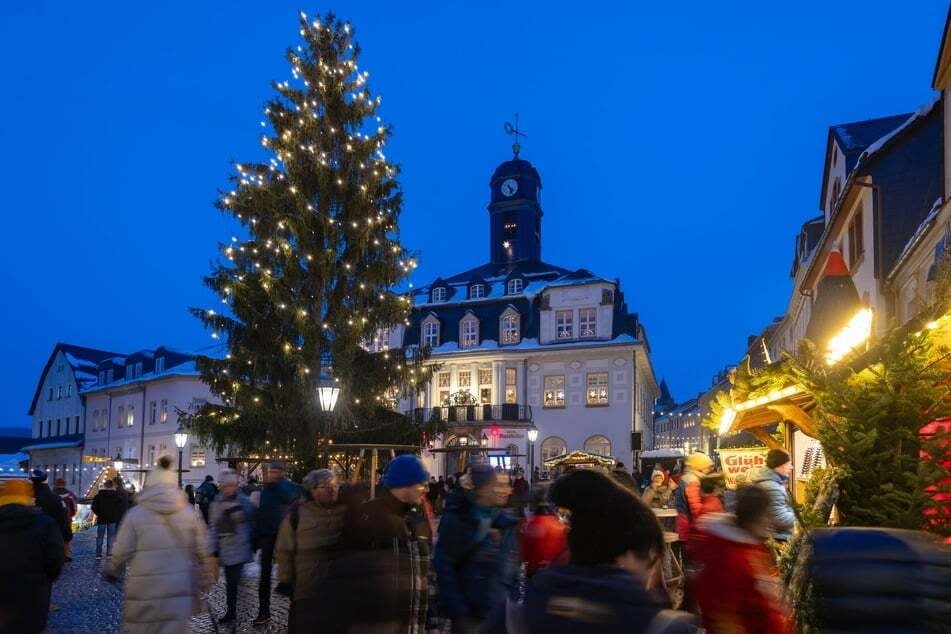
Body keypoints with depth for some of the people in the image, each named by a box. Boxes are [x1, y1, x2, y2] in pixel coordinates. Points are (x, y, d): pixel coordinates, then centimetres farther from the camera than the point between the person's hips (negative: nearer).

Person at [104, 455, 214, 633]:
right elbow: (203, 553, 2)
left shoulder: (135, 514, -6)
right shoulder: (190, 513, 0)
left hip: (145, 594, -2)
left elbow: (121, 553, -2)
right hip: (180, 595, 2)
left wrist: (110, 572, 19)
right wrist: (205, 582, 13)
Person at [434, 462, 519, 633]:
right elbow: (443, 567, -13)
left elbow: (512, 567, 11)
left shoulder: (505, 522, 5)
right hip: (470, 616, -5)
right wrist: (458, 613, -16)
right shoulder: (457, 520, -10)